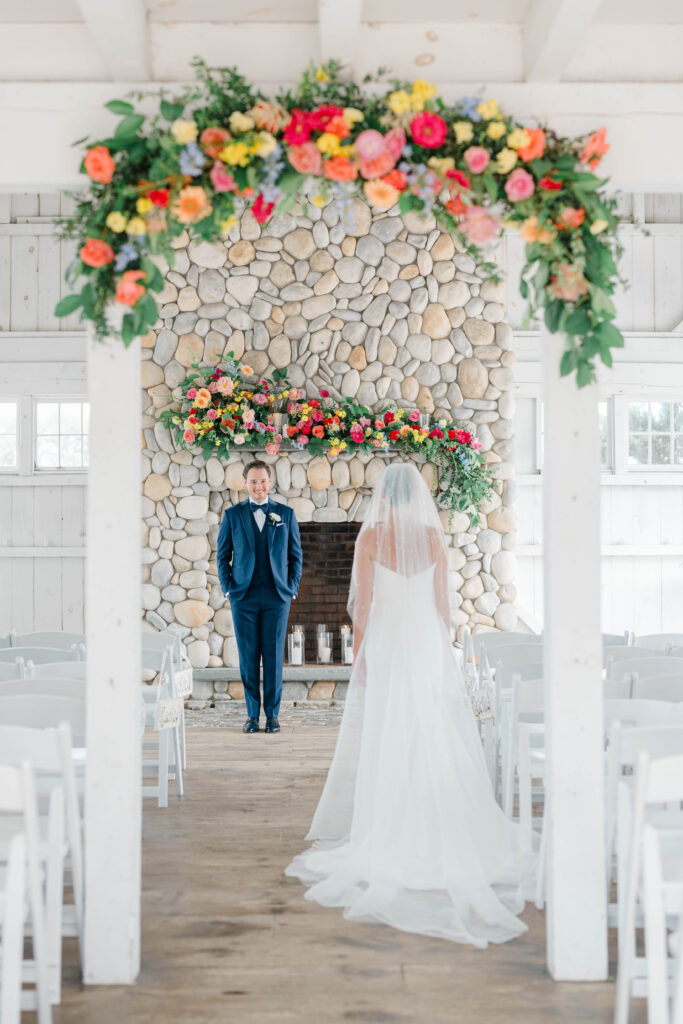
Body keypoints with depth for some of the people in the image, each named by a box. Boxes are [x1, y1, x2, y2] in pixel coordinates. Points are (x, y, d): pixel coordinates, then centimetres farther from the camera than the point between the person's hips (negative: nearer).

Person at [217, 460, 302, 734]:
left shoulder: (286, 514, 7)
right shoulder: (232, 514, 5)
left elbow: (295, 555, 10)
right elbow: (223, 555, 8)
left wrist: (292, 588, 2)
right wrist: (227, 588, 0)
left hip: (277, 597, 0)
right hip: (244, 597, 0)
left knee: (274, 657, 2)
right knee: (248, 658, 3)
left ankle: (272, 714, 12)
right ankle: (252, 714, 13)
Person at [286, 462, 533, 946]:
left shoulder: (370, 536, -7)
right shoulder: (435, 537, 0)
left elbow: (363, 603, -7)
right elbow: (443, 603, 2)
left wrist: (359, 656, 1)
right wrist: (445, 654, 11)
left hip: (385, 645, -2)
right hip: (429, 646, 2)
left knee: (382, 745, 5)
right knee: (433, 743, 7)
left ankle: (382, 837, 9)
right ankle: (437, 833, 11)